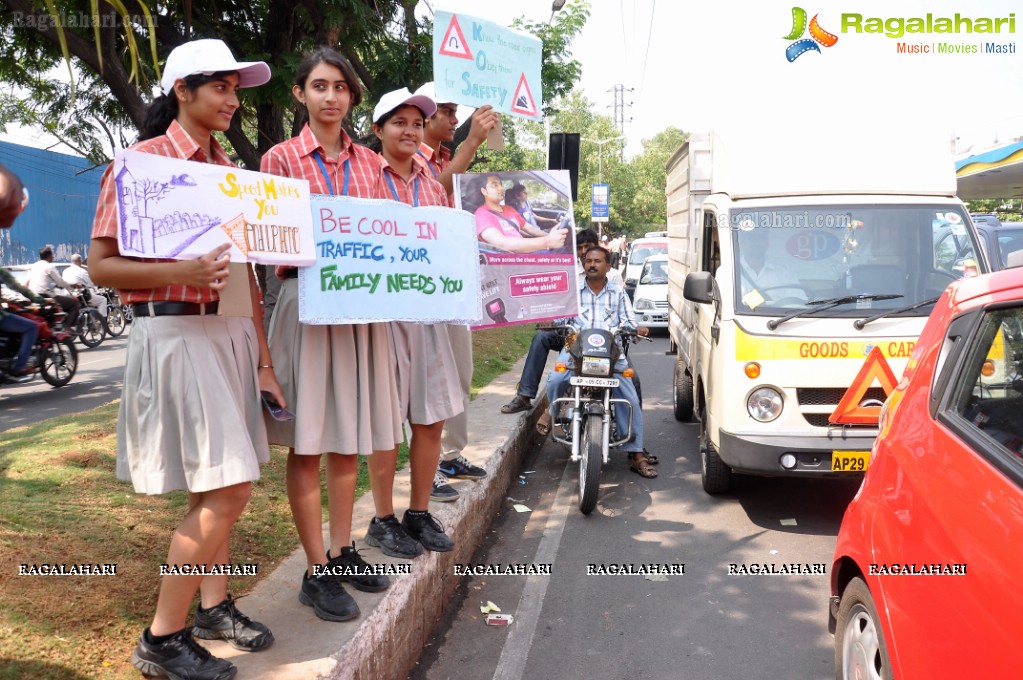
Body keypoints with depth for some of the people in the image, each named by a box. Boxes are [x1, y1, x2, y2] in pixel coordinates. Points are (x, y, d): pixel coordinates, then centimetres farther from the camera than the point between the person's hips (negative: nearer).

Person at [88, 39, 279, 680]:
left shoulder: (231, 171, 14)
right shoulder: (142, 161, -6)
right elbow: (101, 265, -9)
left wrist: (262, 355, 15)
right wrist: (179, 272, -26)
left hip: (232, 331, 7)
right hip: (174, 333, -7)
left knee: (224, 486, 13)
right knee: (226, 489, -9)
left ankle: (214, 605, 31)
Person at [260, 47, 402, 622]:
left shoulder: (370, 163, 13)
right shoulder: (281, 158, 2)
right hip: (306, 301, -4)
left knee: (350, 437, 11)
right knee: (308, 443, 0)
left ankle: (344, 551, 24)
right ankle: (317, 571, 9)